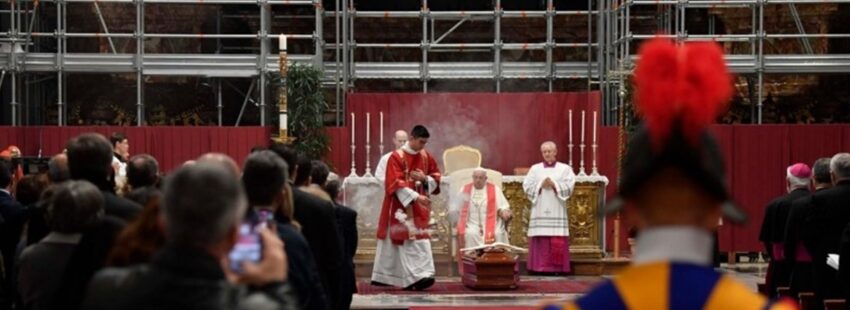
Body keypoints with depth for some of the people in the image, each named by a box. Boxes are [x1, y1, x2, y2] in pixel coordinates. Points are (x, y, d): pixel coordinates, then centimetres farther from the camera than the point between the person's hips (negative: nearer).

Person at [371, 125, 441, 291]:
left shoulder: (426, 157, 8)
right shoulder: (396, 157, -12)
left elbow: (436, 177, 13)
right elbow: (396, 183, -19)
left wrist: (425, 179, -10)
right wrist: (416, 197, -26)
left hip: (419, 207, 6)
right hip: (402, 205, -6)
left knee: (421, 239, 3)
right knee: (409, 240, -12)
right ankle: (414, 278, -16)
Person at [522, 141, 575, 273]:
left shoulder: (565, 168, 7)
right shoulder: (535, 168, 12)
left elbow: (569, 186, -4)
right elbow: (527, 186, 4)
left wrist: (554, 184, -13)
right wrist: (540, 185, -9)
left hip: (557, 212, -1)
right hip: (540, 211, 1)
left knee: (558, 241, -7)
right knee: (540, 240, -5)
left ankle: (557, 267, -6)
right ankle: (540, 267, -3)